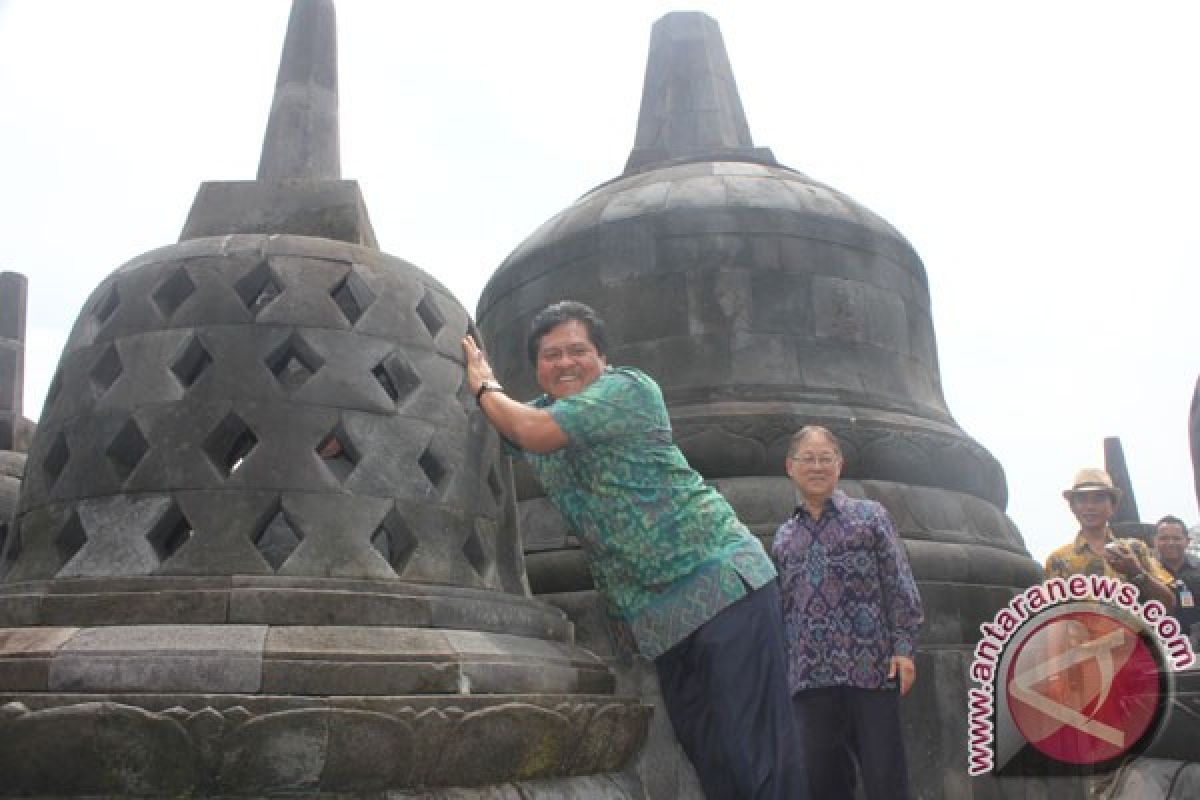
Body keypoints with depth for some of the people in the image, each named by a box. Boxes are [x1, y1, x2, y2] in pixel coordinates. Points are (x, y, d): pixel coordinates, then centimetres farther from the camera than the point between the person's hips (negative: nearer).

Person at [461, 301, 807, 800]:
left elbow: (533, 432, -14)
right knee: (707, 759, 5)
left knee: (756, 756, -12)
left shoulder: (629, 386, -5)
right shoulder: (539, 414, 16)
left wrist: (485, 388, 2)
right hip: (657, 618, 7)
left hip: (720, 579, -6)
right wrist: (482, 377, 16)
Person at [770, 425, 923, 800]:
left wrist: (903, 646, -6)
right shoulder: (784, 537, 17)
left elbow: (899, 585, 3)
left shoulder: (870, 515, 8)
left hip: (871, 667, -3)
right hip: (810, 675, 3)